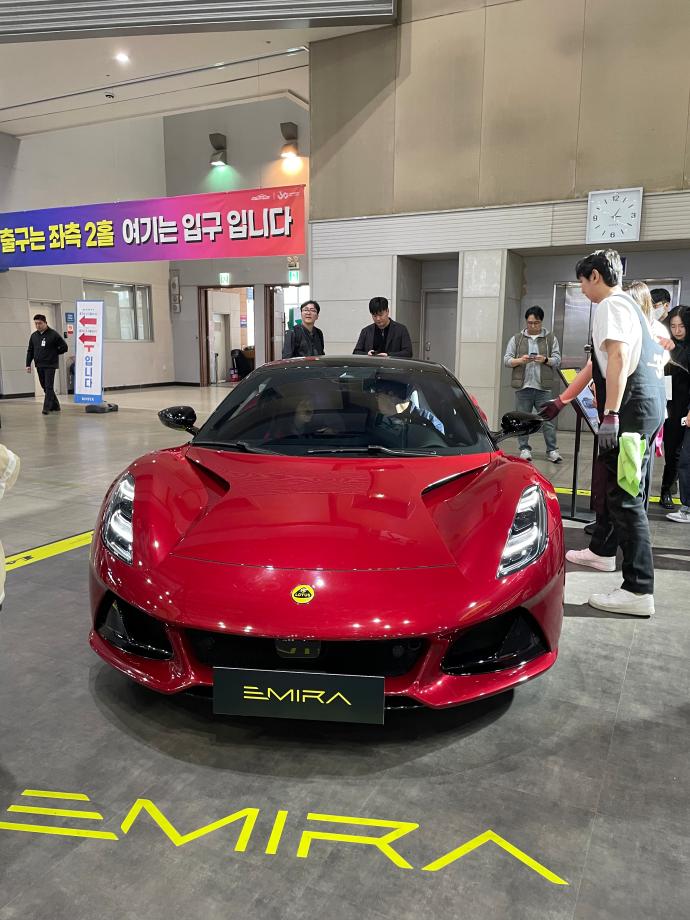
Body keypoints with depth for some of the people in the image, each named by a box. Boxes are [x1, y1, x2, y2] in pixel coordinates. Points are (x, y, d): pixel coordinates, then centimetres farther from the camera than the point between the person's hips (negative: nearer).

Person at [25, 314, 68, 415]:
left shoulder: (53, 334, -6)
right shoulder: (34, 336, 10)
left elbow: (64, 347, -4)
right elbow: (30, 351, 14)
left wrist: (54, 353, 0)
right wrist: (28, 364, 8)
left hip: (50, 365, -6)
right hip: (39, 366, 6)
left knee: (49, 387, -9)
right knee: (45, 387, 9)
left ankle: (47, 408, -10)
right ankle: (55, 406, 19)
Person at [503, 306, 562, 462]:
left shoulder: (551, 338, 10)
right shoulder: (516, 339, 10)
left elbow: (557, 360, 6)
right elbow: (506, 360, 5)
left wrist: (545, 360, -15)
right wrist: (520, 360, -14)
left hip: (543, 388, 0)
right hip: (523, 387, 1)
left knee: (548, 420, 0)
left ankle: (552, 451, 6)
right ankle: (524, 449, 14)